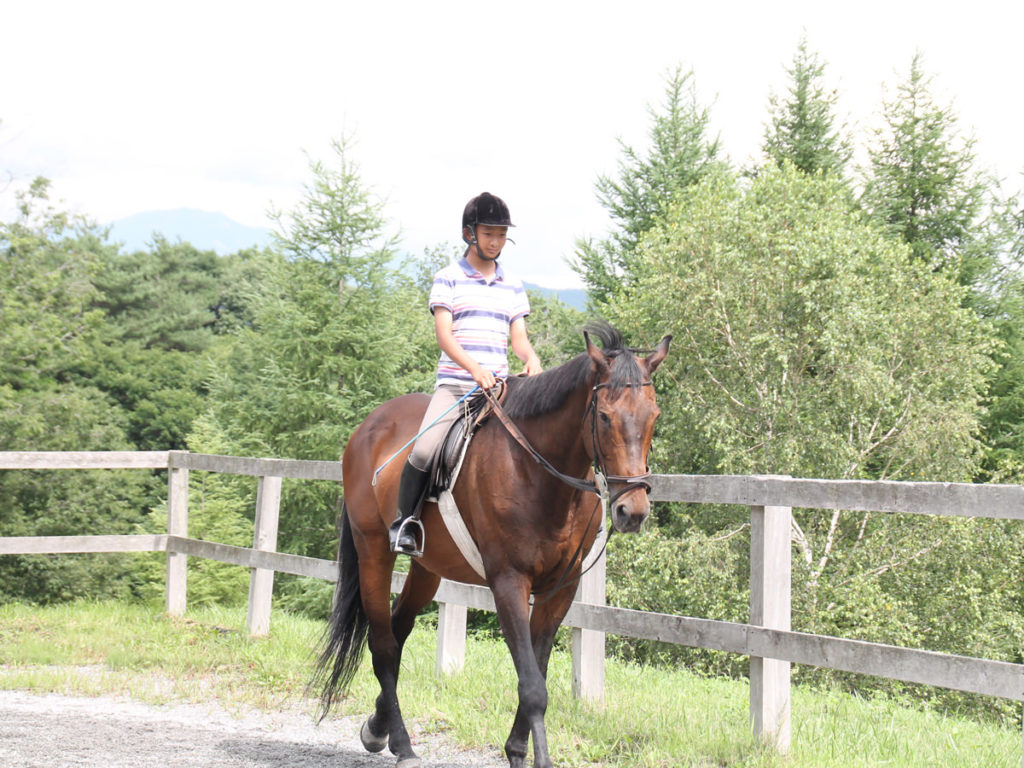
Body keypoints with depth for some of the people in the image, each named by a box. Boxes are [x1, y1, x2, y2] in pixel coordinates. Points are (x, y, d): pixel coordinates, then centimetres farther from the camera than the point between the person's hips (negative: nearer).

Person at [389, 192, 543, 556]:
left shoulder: (512, 287, 16)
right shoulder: (448, 279, 3)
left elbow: (518, 337, 10)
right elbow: (443, 335, -8)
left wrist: (531, 358, -14)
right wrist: (474, 368, -25)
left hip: (499, 387, 4)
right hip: (454, 384, -4)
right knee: (424, 449, -25)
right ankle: (405, 520, -3)